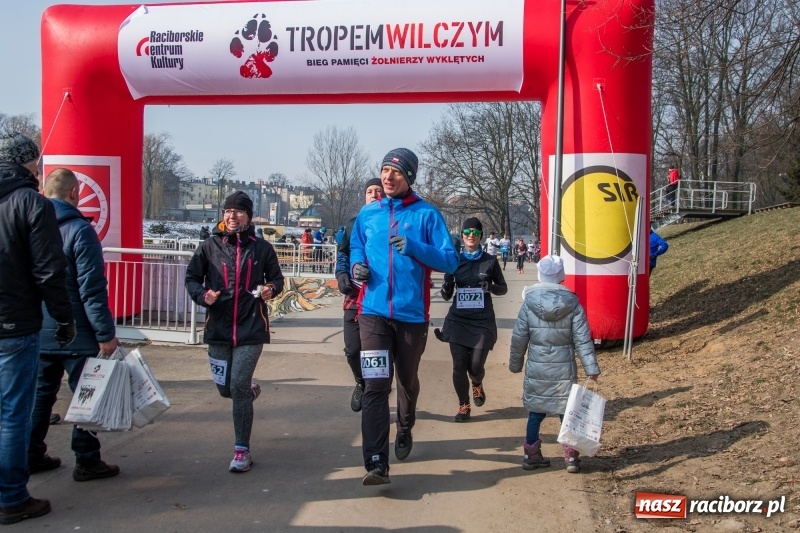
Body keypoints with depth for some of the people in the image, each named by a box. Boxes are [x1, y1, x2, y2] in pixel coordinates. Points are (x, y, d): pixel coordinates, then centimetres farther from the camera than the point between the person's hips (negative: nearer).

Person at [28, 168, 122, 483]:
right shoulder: (79, 230, -15)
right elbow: (92, 289, -19)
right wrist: (106, 334, -15)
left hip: (38, 331, 6)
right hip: (75, 334, -6)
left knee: (40, 394, 16)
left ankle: (32, 456, 23)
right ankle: (87, 462, 10)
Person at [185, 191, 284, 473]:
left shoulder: (262, 248, 2)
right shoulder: (209, 246, 3)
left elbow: (276, 278, 14)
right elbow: (192, 278, 9)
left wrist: (271, 289, -9)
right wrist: (202, 295, -11)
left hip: (251, 328, -2)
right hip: (218, 328, 3)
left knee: (239, 386, -11)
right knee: (225, 388, 10)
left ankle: (242, 450, 1)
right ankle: (250, 389, 48)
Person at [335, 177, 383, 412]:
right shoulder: (353, 224, 11)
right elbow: (342, 253, 17)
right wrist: (342, 274, -2)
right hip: (355, 297, 3)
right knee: (353, 350, 7)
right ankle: (362, 384, 35)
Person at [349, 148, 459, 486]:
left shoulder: (427, 214, -3)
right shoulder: (368, 214, 7)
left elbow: (450, 261, -7)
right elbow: (356, 247, 22)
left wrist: (414, 247, -21)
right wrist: (357, 265, -1)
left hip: (412, 314, -1)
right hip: (374, 312, 1)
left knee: (407, 380, 19)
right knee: (375, 385, -11)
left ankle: (405, 431, 47)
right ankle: (376, 462, -13)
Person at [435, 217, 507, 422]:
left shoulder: (490, 261, 1)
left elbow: (503, 288, 9)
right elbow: (446, 295, 7)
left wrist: (490, 287, -13)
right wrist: (447, 287, -17)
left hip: (482, 321, -1)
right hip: (458, 320, 1)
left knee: (476, 366, -1)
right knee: (459, 366, -1)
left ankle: (477, 385, 36)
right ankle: (464, 406, 20)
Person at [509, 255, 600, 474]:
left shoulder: (529, 303, -5)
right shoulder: (573, 304, -5)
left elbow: (519, 338, -1)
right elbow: (583, 340, -7)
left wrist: (515, 364, 11)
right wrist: (591, 368, -4)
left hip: (536, 369, 1)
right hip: (564, 369, -1)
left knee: (535, 412, 12)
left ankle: (531, 455, 20)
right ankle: (571, 457, 11)